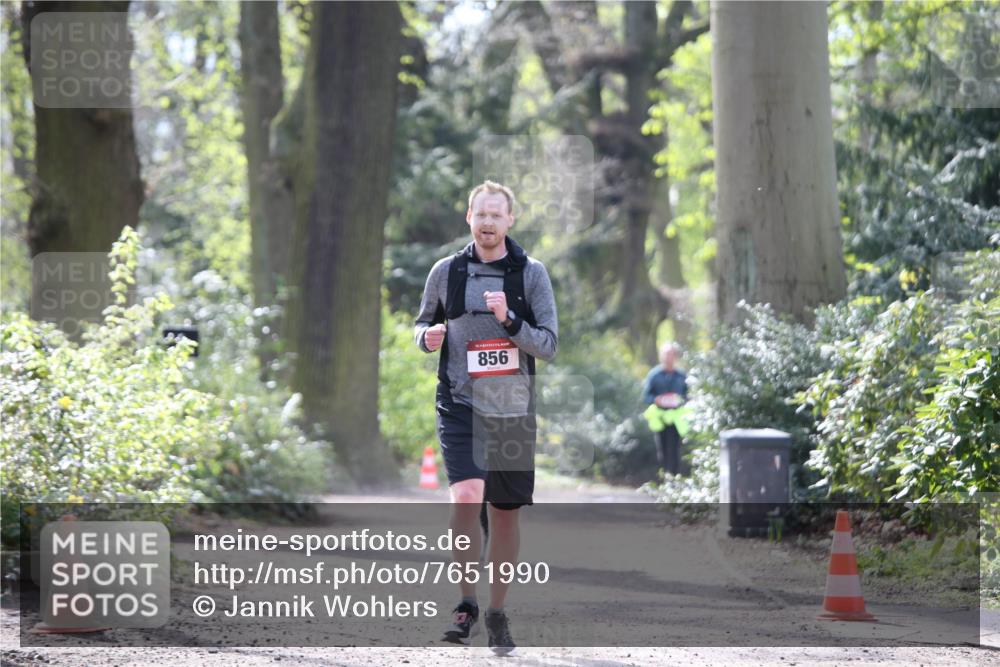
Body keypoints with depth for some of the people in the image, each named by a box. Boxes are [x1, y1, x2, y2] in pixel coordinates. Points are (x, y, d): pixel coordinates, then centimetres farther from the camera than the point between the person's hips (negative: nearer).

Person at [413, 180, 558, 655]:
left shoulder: (531, 273, 2)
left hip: (514, 409, 1)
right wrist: (428, 336, -7)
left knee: (506, 514, 8)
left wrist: (509, 320, -19)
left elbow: (549, 344, -2)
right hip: (460, 403, -1)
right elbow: (423, 325, 17)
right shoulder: (446, 271, 4)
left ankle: (497, 612, 23)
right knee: (466, 498, -21)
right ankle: (466, 604, -10)